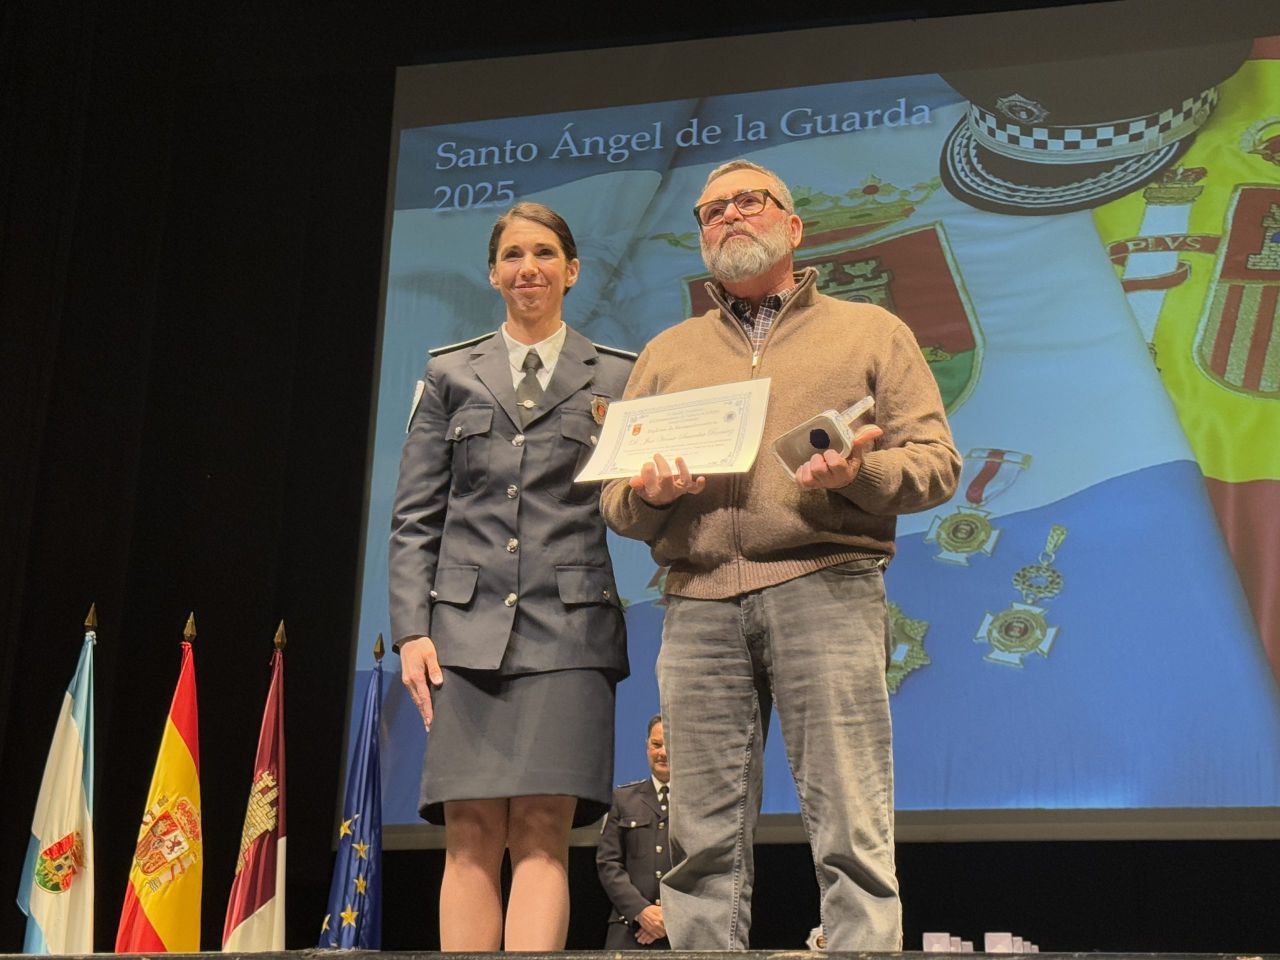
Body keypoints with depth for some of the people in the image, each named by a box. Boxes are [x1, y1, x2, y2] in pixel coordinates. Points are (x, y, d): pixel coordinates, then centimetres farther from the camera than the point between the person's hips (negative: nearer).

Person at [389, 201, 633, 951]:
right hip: (468, 627, 1)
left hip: (569, 629, -1)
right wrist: (412, 629, 0)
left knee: (542, 833, -9)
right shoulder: (451, 375, 16)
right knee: (471, 838, -3)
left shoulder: (616, 377, 13)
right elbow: (415, 518, 11)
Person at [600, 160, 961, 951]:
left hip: (826, 588, -3)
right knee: (706, 840, 0)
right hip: (700, 602, 3)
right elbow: (615, 500, 20)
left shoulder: (870, 332, 17)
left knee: (852, 831, -8)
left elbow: (937, 462, 8)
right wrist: (650, 492, -3)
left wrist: (859, 473, -12)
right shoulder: (667, 355, 25)